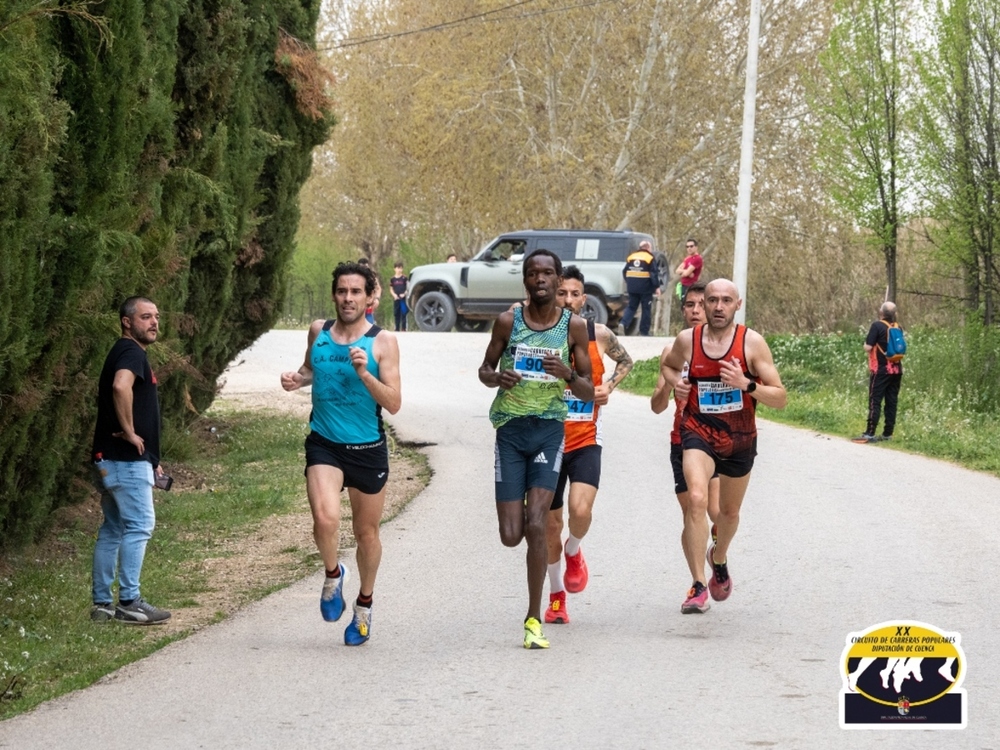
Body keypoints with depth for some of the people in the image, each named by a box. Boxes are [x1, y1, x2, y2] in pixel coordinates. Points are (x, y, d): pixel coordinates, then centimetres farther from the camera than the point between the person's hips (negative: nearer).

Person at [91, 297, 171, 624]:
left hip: (113, 459, 10)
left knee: (113, 529, 12)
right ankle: (129, 602, -8)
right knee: (139, 525, -8)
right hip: (127, 459, -10)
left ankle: (102, 604, 14)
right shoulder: (131, 352, -11)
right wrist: (130, 432, -23)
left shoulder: (126, 352, 21)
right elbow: (121, 387, -34)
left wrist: (151, 460, 24)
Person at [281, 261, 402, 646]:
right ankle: (333, 575, 7)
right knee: (325, 519, -24)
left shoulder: (383, 342, -7)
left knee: (366, 532, 13)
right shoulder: (318, 332, 2)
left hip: (368, 449, -1)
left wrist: (365, 375, -26)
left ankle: (364, 605, 36)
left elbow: (393, 403, -12)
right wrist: (297, 379, 1)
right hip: (324, 444, 1)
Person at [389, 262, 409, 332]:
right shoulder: (392, 279, 6)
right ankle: (397, 329, 14)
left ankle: (403, 328, -3)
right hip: (396, 299, 3)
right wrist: (394, 295, -6)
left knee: (403, 314, -6)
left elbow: (408, 288, -1)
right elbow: (391, 289, 12)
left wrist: (404, 294, -15)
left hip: (403, 298, -3)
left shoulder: (404, 278, -2)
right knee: (396, 314, 7)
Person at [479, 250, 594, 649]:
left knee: (535, 526, -15)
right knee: (510, 536, -2)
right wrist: (496, 377, -12)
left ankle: (534, 620, -5)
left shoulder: (574, 326, 0)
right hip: (511, 429, 1)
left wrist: (568, 375, -19)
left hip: (550, 429, -1)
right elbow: (485, 369, 12)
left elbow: (589, 393, 3)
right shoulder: (508, 322, 0)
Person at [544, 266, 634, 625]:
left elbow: (625, 361, 18)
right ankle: (556, 597, 27)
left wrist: (609, 386, 1)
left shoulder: (599, 335, -2)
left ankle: (574, 551, 12)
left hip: (585, 441, 0)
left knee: (580, 510, -23)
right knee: (551, 525, 8)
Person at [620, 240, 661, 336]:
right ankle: (644, 332, 7)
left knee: (631, 306, 15)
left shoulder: (631, 257, 10)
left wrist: (628, 282, 29)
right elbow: (654, 274, -12)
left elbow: (625, 271, 15)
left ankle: (624, 323, -8)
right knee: (646, 310, 5)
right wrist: (657, 287, -7)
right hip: (645, 288, -4)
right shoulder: (650, 258, -6)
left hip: (632, 288, 4)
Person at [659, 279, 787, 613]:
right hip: (698, 433, -1)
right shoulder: (687, 339, -7)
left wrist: (746, 384, -27)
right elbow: (668, 365, 18)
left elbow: (780, 398, -11)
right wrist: (673, 382, -5)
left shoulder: (752, 342, -12)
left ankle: (719, 558, 54)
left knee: (729, 511, 20)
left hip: (740, 438, 1)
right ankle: (699, 586, -27)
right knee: (697, 500, -26)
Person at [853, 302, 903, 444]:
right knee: (891, 402, 7)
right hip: (896, 370, 6)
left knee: (875, 401, -5)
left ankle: (870, 433, -9)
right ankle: (888, 433, 10)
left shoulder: (877, 326, -11)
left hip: (881, 370, -6)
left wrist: (866, 344, 6)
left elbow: (868, 347, -14)